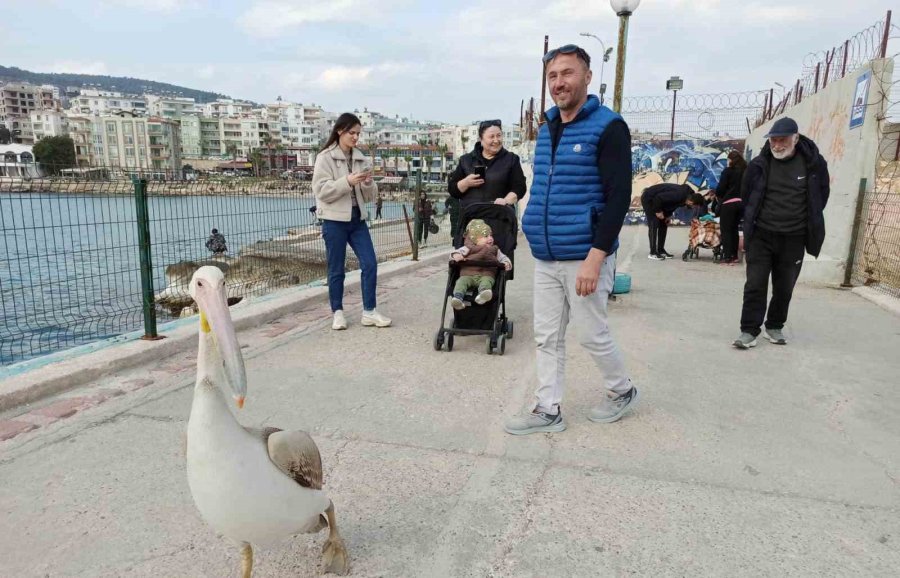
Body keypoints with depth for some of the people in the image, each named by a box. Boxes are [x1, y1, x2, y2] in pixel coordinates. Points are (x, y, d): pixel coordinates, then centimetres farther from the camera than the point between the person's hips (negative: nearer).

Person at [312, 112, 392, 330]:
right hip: (334, 221, -5)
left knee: (370, 264, -1)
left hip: (357, 219, 5)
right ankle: (338, 313, 18)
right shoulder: (325, 157, -4)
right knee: (336, 269, 4)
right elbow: (321, 191, -14)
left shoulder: (359, 158, 10)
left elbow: (369, 196, 11)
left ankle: (369, 312, 9)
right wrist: (347, 181, -22)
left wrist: (368, 183, -10)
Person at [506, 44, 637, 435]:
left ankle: (622, 391, 32)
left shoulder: (608, 127, -9)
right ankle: (547, 410, 22)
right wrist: (533, 229, 15)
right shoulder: (547, 129, 12)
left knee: (592, 335, 6)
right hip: (544, 259, 7)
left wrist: (595, 257, -22)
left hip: (584, 258, -6)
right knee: (547, 337, 10)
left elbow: (619, 196, -15)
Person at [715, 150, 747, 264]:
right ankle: (734, 255, 19)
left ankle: (727, 257, -3)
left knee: (726, 230, 0)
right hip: (741, 203, 6)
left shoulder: (728, 170, -7)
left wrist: (717, 196, 9)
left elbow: (721, 188, -10)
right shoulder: (746, 171, 8)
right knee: (734, 229, 15)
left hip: (728, 203, -6)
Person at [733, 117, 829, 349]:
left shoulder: (814, 163, -6)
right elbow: (746, 197, 10)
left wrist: (810, 222, 10)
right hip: (761, 235, 0)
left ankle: (775, 327, 27)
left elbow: (822, 194, 10)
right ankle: (749, 331, 2)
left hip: (793, 238, 1)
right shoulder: (759, 165, -5)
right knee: (755, 285, -4)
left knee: (784, 288, 10)